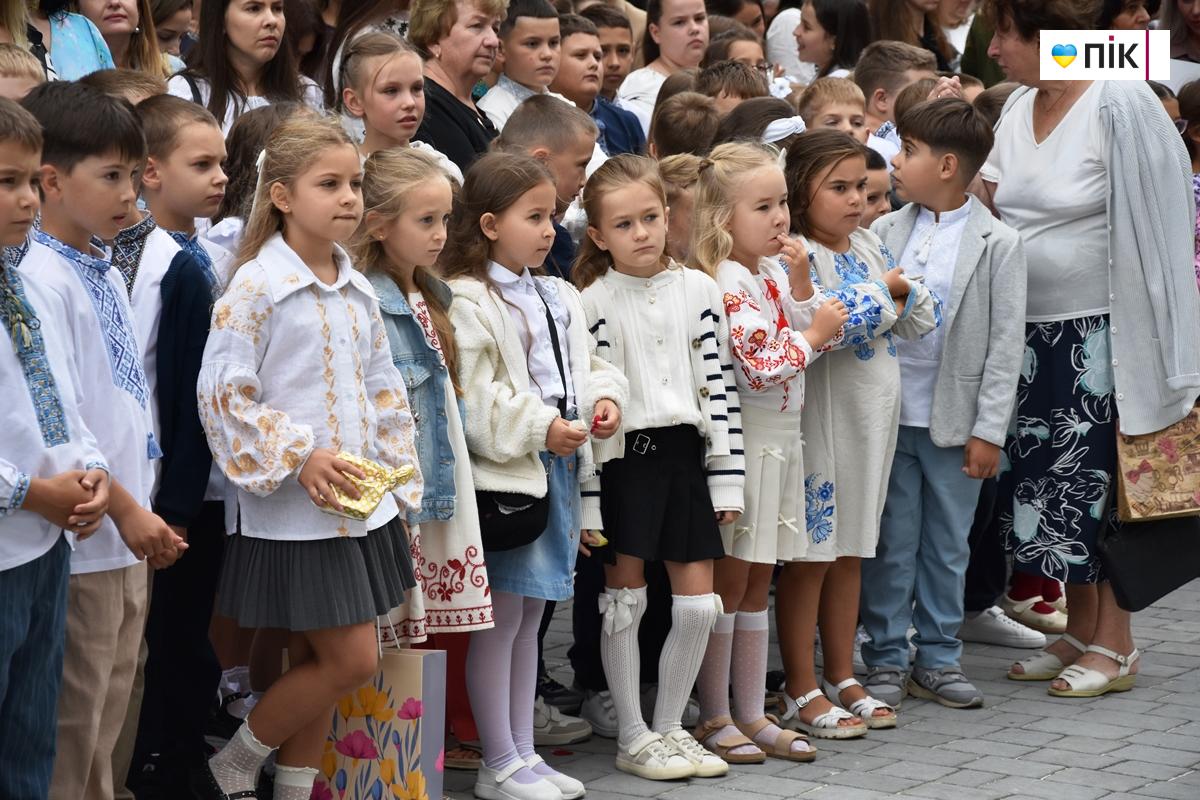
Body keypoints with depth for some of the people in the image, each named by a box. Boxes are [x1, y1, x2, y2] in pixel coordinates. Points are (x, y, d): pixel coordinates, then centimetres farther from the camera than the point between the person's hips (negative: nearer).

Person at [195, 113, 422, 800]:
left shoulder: (358, 291, 9)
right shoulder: (258, 286, -12)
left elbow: (383, 387, 17)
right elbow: (221, 391, -15)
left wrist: (395, 470, 8)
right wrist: (298, 457, -18)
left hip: (362, 504, 7)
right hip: (293, 511, -7)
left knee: (315, 663, 12)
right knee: (352, 660, -7)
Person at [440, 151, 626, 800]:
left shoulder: (558, 298, 13)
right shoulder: (468, 302, -14)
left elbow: (586, 365, 19)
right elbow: (470, 399, -20)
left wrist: (604, 397, -2)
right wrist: (540, 428, -21)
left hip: (558, 472, 8)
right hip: (505, 477, -8)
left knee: (529, 617, 15)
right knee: (501, 620, -1)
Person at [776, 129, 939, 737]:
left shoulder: (871, 248, 10)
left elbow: (924, 320, 11)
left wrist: (901, 292, -10)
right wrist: (882, 291, -12)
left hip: (874, 414, 7)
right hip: (821, 419, -7)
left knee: (851, 550, 14)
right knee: (810, 555, 0)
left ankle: (841, 678, 24)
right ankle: (801, 693, 7)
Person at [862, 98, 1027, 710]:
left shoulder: (998, 244, -5)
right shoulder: (886, 232, 2)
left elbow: (1005, 343, -6)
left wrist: (989, 431, -9)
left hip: (954, 422, -2)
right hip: (890, 414, 2)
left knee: (948, 546, 10)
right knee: (891, 544, 7)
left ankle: (937, 659, 20)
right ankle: (886, 660, 17)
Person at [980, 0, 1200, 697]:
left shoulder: (1119, 103, -15)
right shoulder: (1020, 109, 7)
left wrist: (1141, 343, -15)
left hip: (1099, 328, -7)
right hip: (1035, 328, 7)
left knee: (1100, 481, -1)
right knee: (1053, 479, 11)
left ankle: (1115, 647, 10)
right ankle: (1081, 632, 22)